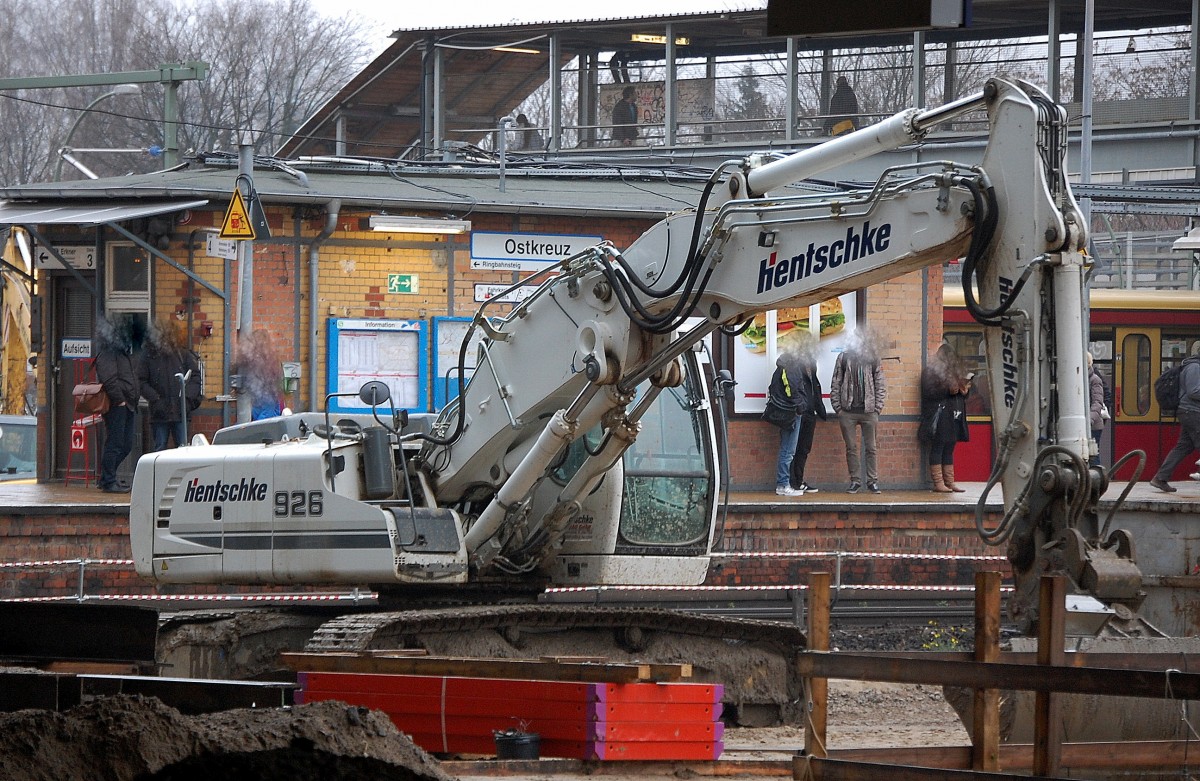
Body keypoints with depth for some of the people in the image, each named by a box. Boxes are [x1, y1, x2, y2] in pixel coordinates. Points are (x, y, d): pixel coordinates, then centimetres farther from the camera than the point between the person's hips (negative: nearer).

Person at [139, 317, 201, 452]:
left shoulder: (184, 355, 5)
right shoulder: (150, 356, 3)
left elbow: (196, 377, 5)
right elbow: (142, 382, 1)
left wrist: (187, 397, -8)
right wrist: (155, 399, -10)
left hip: (180, 411, 0)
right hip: (159, 413, 0)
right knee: (160, 449, 5)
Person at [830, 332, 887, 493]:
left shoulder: (873, 360, 4)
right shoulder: (844, 358, 4)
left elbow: (880, 386, 6)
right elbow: (836, 384, 5)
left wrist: (877, 408, -2)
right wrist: (838, 407, -1)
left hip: (868, 412, 0)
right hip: (847, 412, 0)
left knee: (870, 448, 1)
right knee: (851, 448, 3)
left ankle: (873, 481, 6)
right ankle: (855, 481, 9)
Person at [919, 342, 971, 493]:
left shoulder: (953, 371, 19)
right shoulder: (930, 372, -4)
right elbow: (929, 392, -13)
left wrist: (964, 390, 1)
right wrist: (948, 390, -19)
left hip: (953, 417, 8)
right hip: (939, 417, -8)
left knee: (949, 450, 8)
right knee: (937, 449, -7)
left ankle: (949, 482, 9)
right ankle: (938, 483, -8)